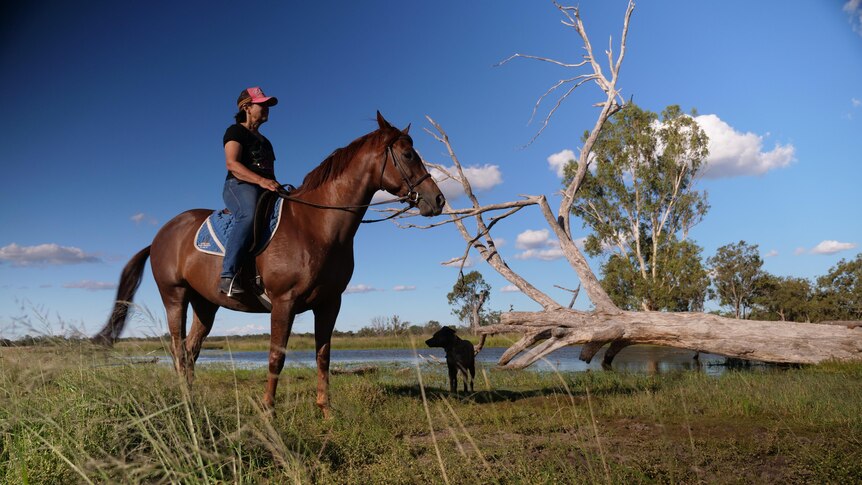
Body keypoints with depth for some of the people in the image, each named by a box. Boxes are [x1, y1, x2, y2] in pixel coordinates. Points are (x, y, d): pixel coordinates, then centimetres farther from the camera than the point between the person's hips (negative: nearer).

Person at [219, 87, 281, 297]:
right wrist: (261, 180, -24)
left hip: (265, 190, 8)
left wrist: (276, 186, 10)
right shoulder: (236, 131, 6)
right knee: (249, 215, -39)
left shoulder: (264, 141, 31)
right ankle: (228, 276, -43)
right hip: (239, 186, -8)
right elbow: (232, 164, -11)